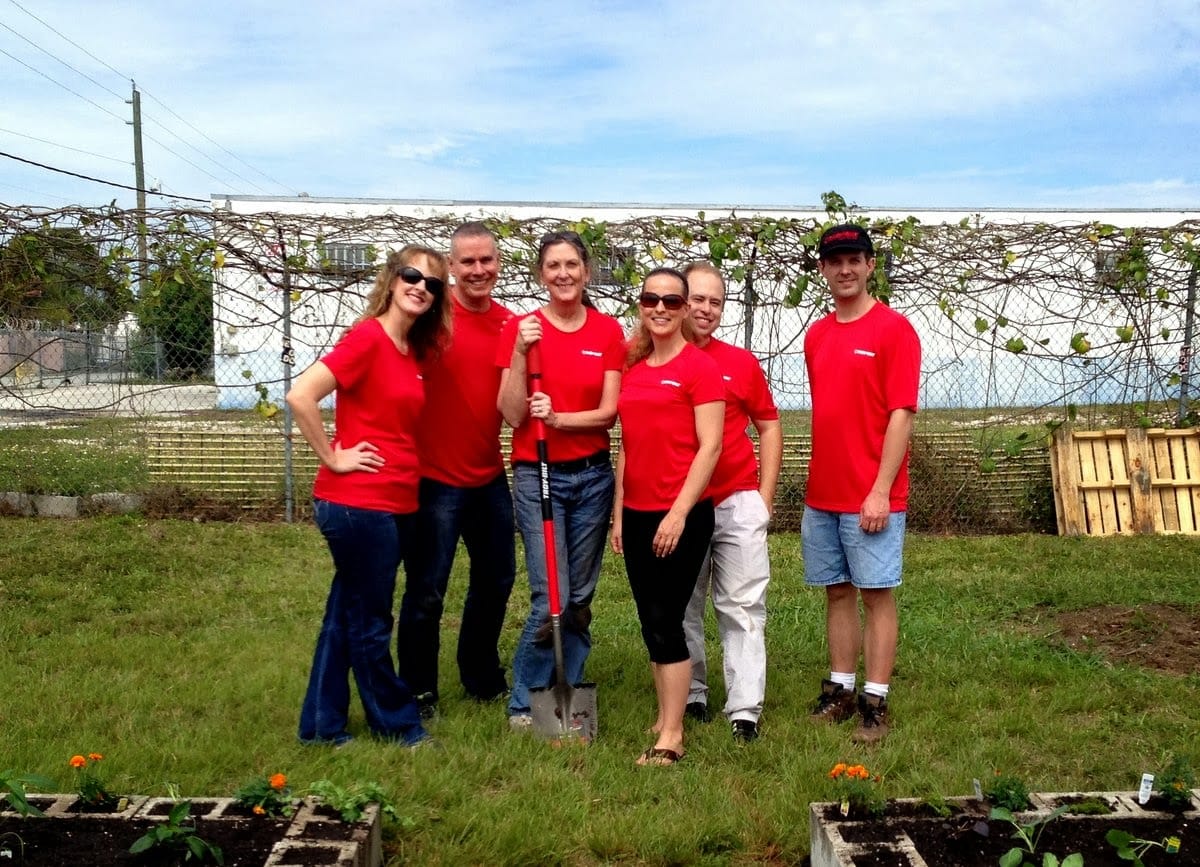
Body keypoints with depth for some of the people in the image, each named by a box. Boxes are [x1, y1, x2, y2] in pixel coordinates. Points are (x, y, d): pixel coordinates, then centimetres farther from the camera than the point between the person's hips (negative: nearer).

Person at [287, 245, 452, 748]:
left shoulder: (414, 350, 11)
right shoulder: (367, 336, -13)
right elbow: (300, 396, -21)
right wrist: (333, 457, -14)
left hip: (395, 504, 8)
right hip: (357, 502, -8)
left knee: (347, 616, 15)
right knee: (371, 623, 6)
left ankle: (322, 725, 26)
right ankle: (400, 727, 20)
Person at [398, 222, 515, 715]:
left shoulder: (509, 324, 3)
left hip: (489, 476, 6)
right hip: (436, 478, -6)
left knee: (496, 580, 18)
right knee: (426, 592, 1)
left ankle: (482, 678, 39)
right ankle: (417, 692, 20)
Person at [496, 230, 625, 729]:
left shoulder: (608, 331, 3)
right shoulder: (520, 328, -3)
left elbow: (609, 410, -2)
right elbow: (512, 415, -8)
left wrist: (558, 417, -18)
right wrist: (520, 352, -18)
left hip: (593, 475, 3)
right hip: (537, 475, -3)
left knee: (581, 597, 8)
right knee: (550, 599, -8)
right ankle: (525, 703, 11)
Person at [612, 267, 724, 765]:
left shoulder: (699, 367, -7)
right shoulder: (633, 369, 12)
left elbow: (709, 447, -12)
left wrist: (678, 512, -17)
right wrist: (619, 513, 12)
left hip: (681, 514, -6)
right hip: (638, 513, 6)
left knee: (665, 621, -4)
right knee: (652, 623, 12)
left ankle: (671, 737, 6)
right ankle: (665, 719, 24)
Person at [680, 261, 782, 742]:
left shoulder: (741, 362, 3)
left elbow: (769, 427, 10)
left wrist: (765, 495, 4)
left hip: (737, 503, 0)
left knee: (742, 607, 2)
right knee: (682, 607, 9)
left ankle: (745, 711, 7)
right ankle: (690, 697, 23)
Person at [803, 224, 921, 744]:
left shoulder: (893, 329, -8)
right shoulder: (816, 336, 11)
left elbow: (901, 414, -12)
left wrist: (880, 491, -17)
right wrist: (817, 482, 11)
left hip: (871, 497, -6)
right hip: (821, 495, 6)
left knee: (877, 595, 1)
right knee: (837, 592, 13)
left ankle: (875, 703, 9)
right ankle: (839, 691, 23)